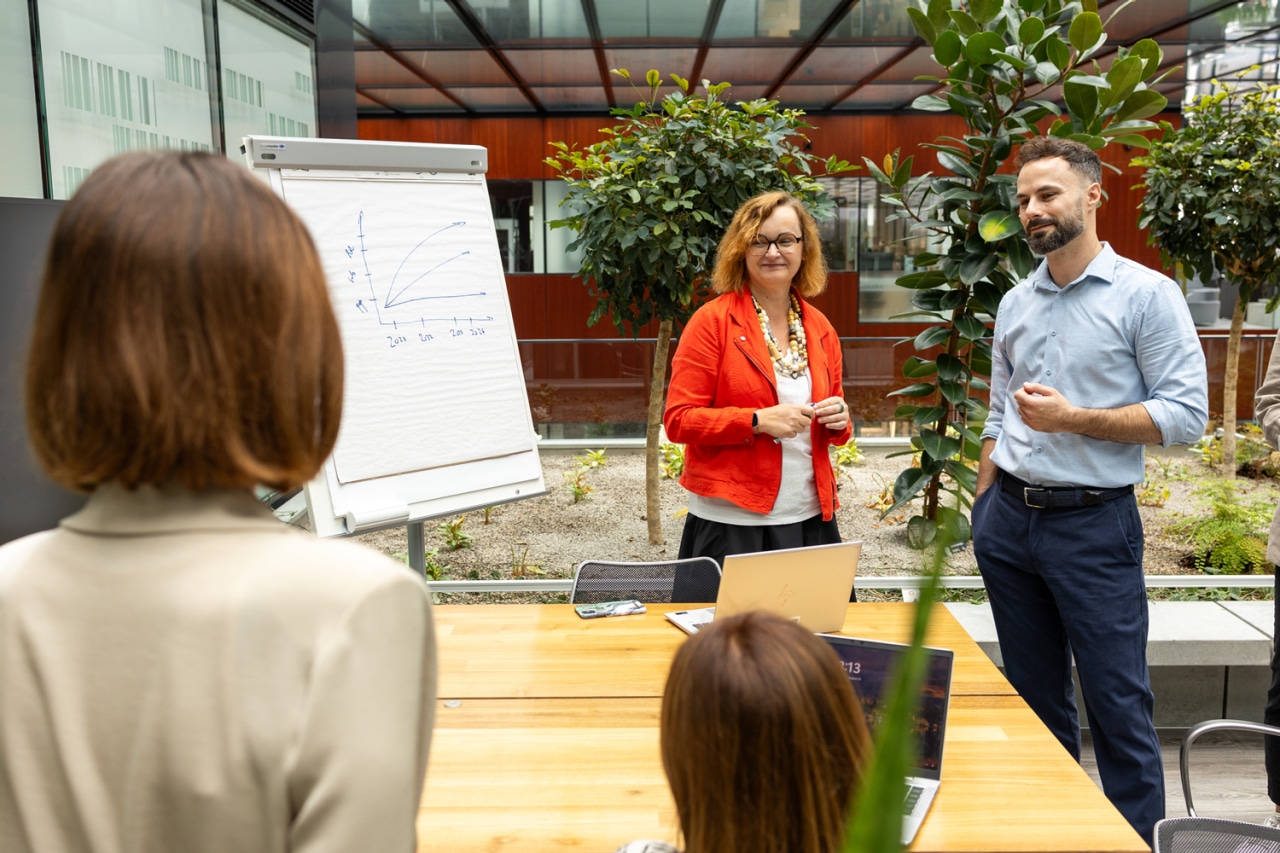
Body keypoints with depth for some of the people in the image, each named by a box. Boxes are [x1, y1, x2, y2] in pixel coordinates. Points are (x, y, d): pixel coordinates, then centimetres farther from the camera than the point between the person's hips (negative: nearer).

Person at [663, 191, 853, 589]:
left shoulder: (819, 328, 11)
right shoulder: (712, 321, -5)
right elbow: (678, 420, -9)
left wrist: (839, 419, -2)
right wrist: (758, 420, -19)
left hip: (810, 518, 5)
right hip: (732, 523, -4)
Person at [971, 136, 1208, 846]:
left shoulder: (1147, 294, -6)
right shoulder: (1016, 303, 11)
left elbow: (1186, 414, -12)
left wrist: (1074, 419, -19)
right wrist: (982, 508, 12)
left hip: (1094, 522, -5)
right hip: (1009, 520, 6)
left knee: (1117, 701, -1)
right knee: (1034, 694, 15)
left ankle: (1138, 835, 15)